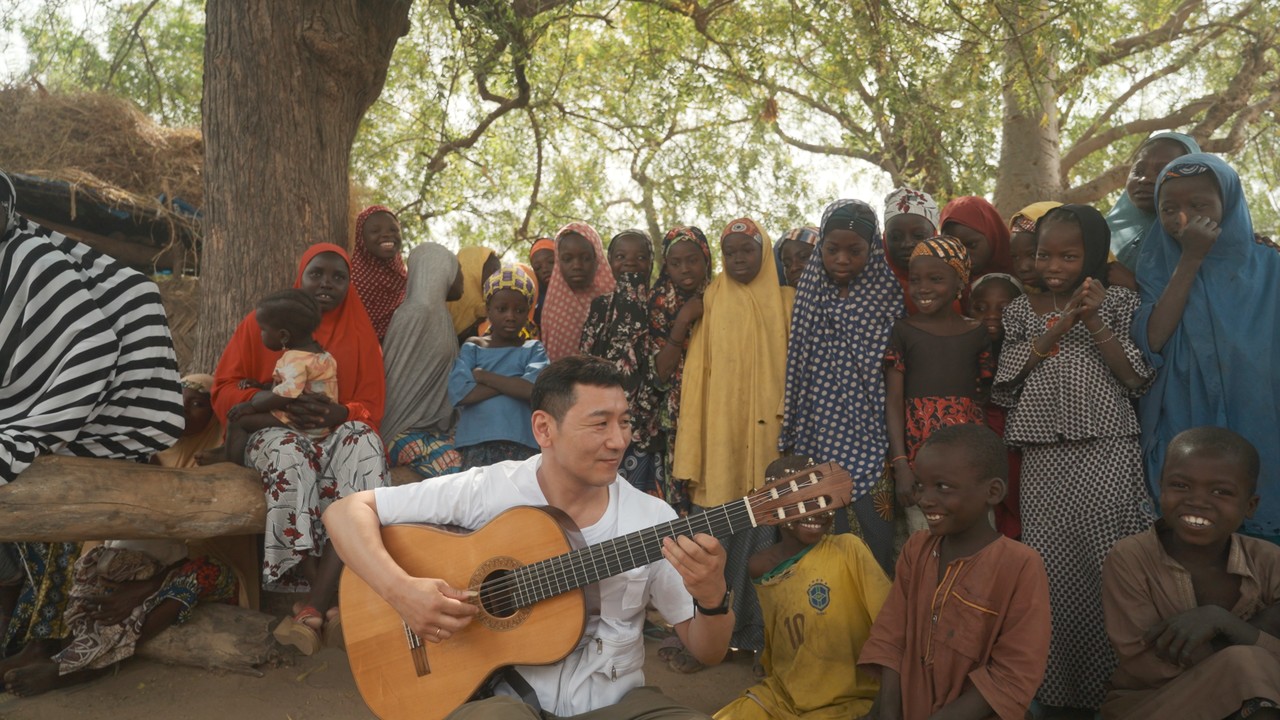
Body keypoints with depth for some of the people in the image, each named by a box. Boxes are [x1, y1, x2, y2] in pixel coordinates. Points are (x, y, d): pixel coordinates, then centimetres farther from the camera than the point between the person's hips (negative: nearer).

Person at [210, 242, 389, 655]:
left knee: (365, 445, -34)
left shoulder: (360, 335, 12)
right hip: (273, 433, -1)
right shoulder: (262, 323, 9)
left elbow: (372, 408, 5)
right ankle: (325, 603, -36)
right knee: (291, 452, -38)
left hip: (338, 433, 1)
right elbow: (224, 392, 3)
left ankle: (313, 607, -40)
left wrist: (339, 413, -19)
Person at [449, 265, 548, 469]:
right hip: (476, 444, 1)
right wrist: (514, 384, -7)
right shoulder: (472, 348, 10)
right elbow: (459, 393, -6)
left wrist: (482, 375, -5)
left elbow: (534, 388, -11)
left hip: (522, 445, 0)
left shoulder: (533, 349, 9)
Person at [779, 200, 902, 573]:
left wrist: (898, 453, -5)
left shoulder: (887, 298, 0)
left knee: (873, 542, -2)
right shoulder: (809, 297, 8)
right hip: (816, 441, 2)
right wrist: (789, 443, 9)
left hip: (869, 445, -2)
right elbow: (794, 372, 11)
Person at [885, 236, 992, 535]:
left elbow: (986, 402, 9)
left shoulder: (979, 333, 8)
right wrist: (900, 464, -11)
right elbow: (893, 401, -3)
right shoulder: (902, 331, 3)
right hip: (918, 451, -2)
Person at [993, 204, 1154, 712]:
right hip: (1045, 457, 2)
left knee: (1105, 564, -4)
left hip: (1108, 455, -2)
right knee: (1050, 568, 2)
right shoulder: (1021, 311, 12)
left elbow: (1136, 379, -1)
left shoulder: (1117, 302, 7)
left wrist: (1095, 322, -9)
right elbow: (1005, 385, 2)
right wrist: (1057, 330, -5)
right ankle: (1057, 686, 16)